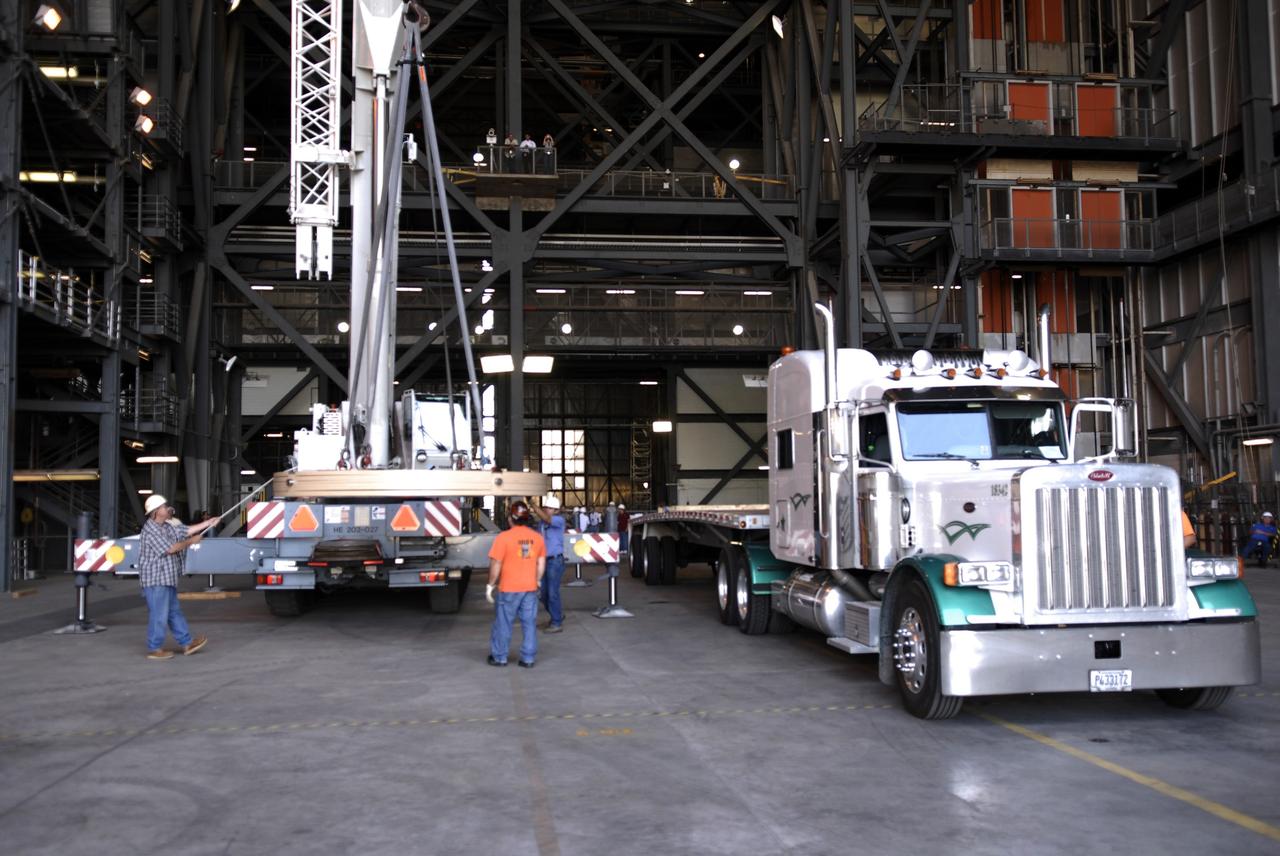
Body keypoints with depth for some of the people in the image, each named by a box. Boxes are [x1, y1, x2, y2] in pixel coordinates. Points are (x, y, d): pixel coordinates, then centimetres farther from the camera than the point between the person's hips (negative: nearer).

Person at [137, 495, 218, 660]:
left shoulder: (166, 527, 13)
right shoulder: (150, 530, -17)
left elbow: (186, 530, 15)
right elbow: (170, 549, -20)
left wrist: (208, 523, 11)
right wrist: (190, 542, -9)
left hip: (167, 579, 10)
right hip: (156, 580, -10)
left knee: (174, 612, 15)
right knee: (158, 615, -4)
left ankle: (186, 643, 22)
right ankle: (154, 649, 5)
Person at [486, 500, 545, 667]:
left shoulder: (504, 537, -13)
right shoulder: (537, 537, 1)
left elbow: (496, 565, -11)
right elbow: (541, 563, 8)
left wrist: (490, 585, -1)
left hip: (508, 589, -3)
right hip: (530, 588, 4)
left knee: (503, 623, 10)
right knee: (529, 623, 9)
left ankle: (499, 657, 19)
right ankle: (528, 658, 12)